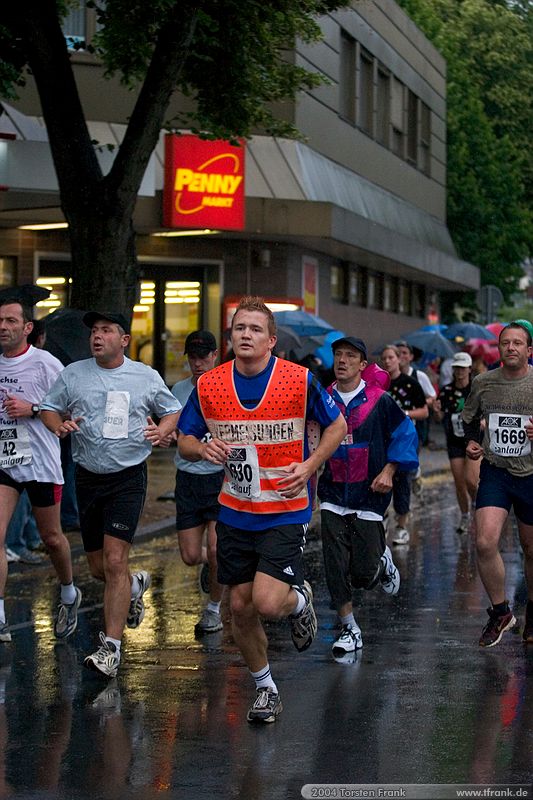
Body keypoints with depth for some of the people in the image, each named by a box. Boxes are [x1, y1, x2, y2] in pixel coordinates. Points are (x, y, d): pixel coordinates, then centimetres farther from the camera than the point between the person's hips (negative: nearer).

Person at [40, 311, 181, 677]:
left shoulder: (147, 377, 2)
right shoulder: (73, 374, 4)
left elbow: (173, 410, 15)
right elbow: (49, 407, 13)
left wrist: (163, 429, -7)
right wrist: (58, 425, -10)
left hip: (128, 478, -3)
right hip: (88, 478, 3)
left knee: (115, 562, -15)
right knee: (98, 568, 10)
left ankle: (111, 647, -10)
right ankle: (136, 586, 46)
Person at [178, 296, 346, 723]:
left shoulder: (300, 380, -9)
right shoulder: (208, 386, -2)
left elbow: (337, 425, 5)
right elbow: (184, 441, 8)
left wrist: (309, 465, -10)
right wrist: (203, 448, -15)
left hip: (285, 511, -3)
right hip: (235, 513, 4)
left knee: (267, 602, -17)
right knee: (241, 607, 7)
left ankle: (299, 600, 21)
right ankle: (265, 688, 29)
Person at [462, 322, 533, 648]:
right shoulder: (483, 383, 2)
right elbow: (470, 418, 21)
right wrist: (471, 441, 2)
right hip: (495, 472, 1)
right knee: (485, 542, -15)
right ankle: (501, 612, 4)